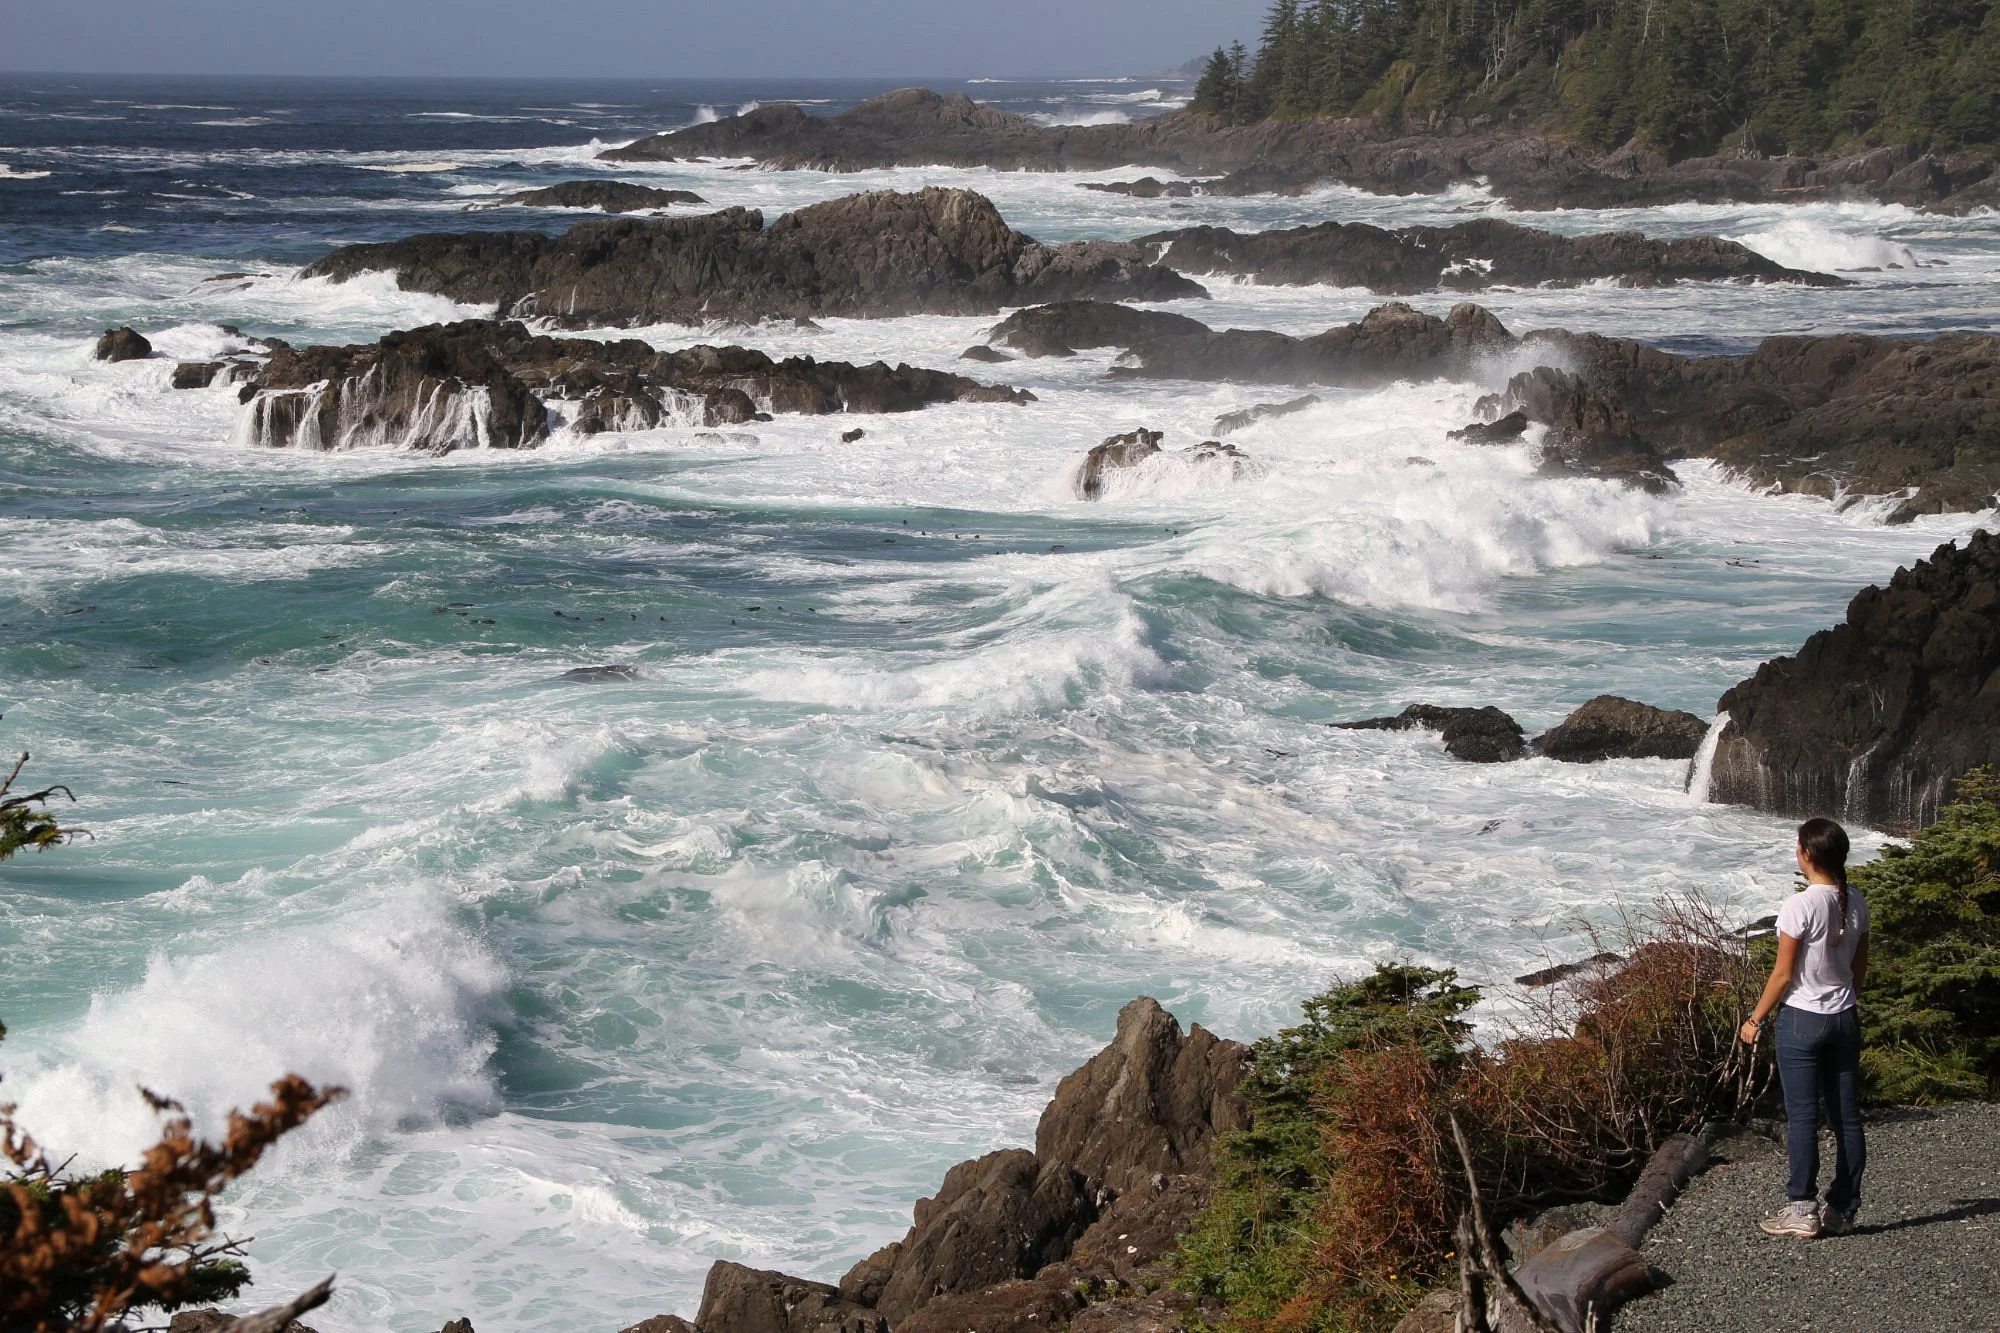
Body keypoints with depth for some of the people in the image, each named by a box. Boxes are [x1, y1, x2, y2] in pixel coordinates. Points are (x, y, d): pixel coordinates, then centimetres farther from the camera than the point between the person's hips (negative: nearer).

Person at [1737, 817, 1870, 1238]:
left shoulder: (1800, 906, -17)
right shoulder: (1855, 904, 2)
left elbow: (1783, 973, -14)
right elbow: (1860, 966, 11)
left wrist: (1755, 1020, -3)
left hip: (1802, 1019, -6)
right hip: (1845, 1018, 6)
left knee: (1802, 1117, -2)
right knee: (1846, 1117, 8)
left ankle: (1802, 1210, -1)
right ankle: (1842, 1210, 12)